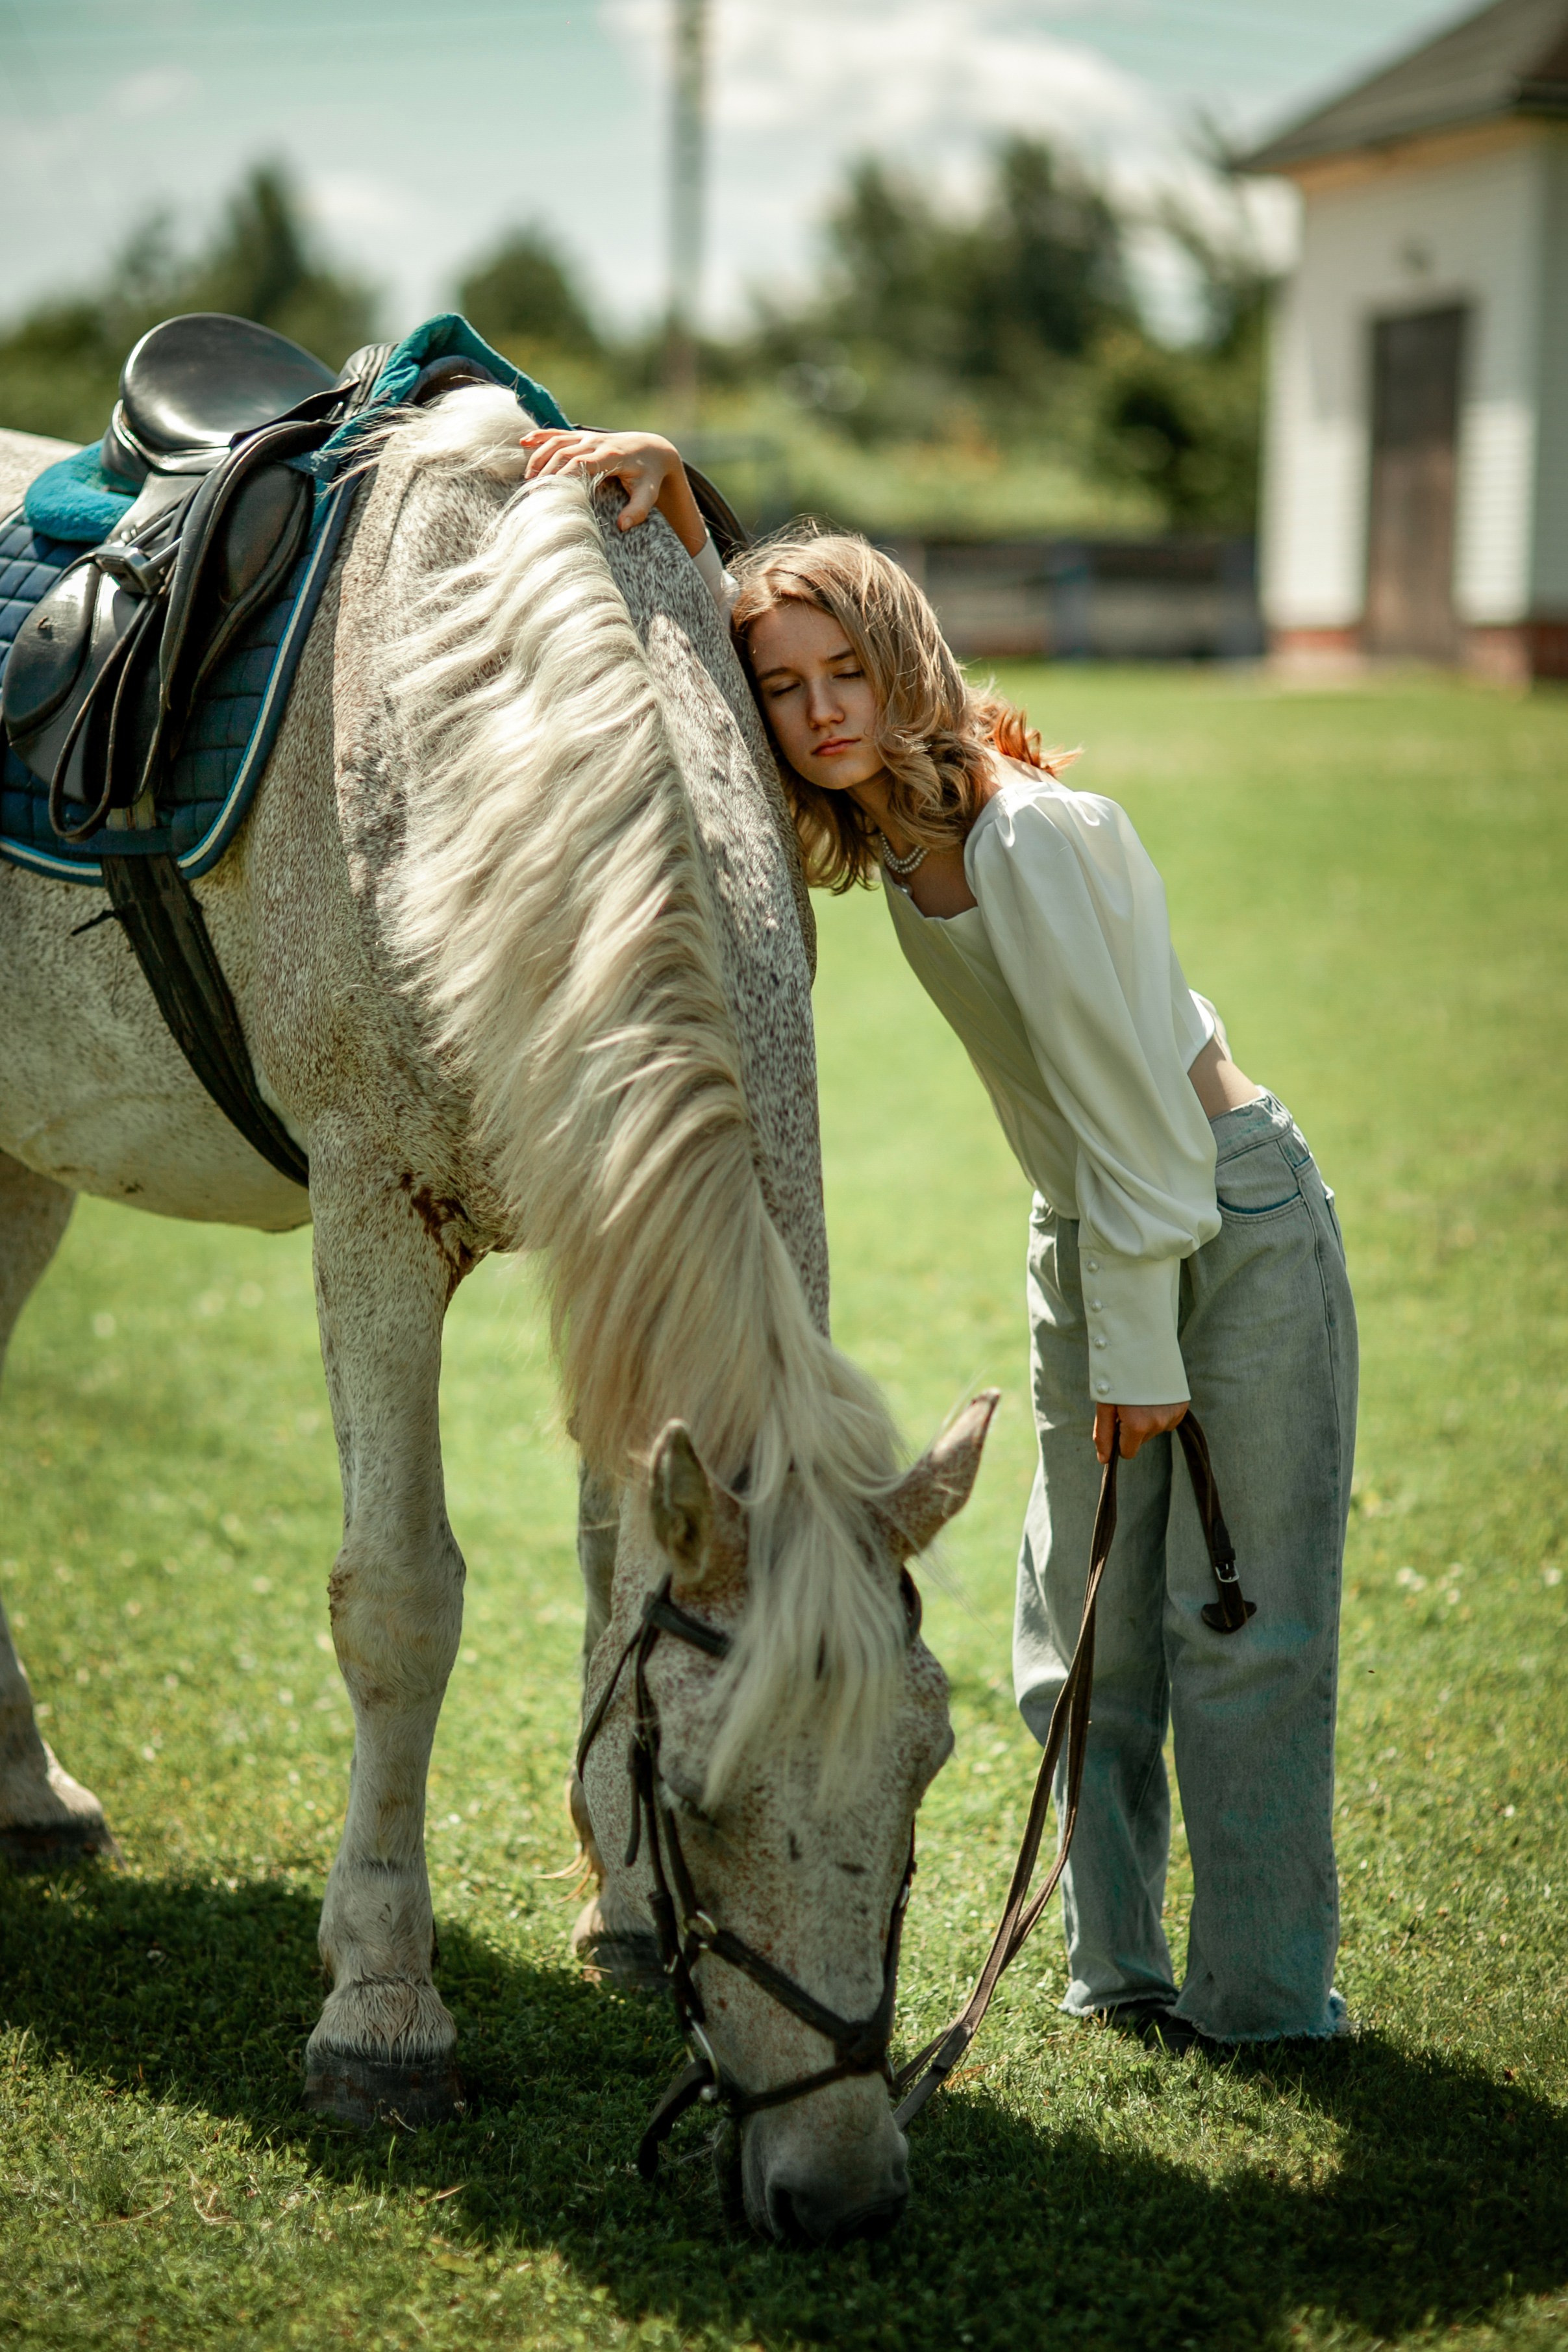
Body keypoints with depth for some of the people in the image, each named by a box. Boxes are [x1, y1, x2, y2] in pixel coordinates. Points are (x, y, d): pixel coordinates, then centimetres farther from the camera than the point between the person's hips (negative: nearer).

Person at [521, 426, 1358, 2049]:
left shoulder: (1035, 838, -25)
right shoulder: (884, 822, -1)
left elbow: (1134, 1112, -22)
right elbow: (720, 653, 11)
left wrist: (1141, 1353, -15)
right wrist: (663, 489, -7)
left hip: (1235, 1230, -8)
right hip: (1086, 1241, 8)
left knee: (1242, 1633, -2)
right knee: (1083, 1637, 10)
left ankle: (1263, 1994, 8)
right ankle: (1117, 1972, 21)